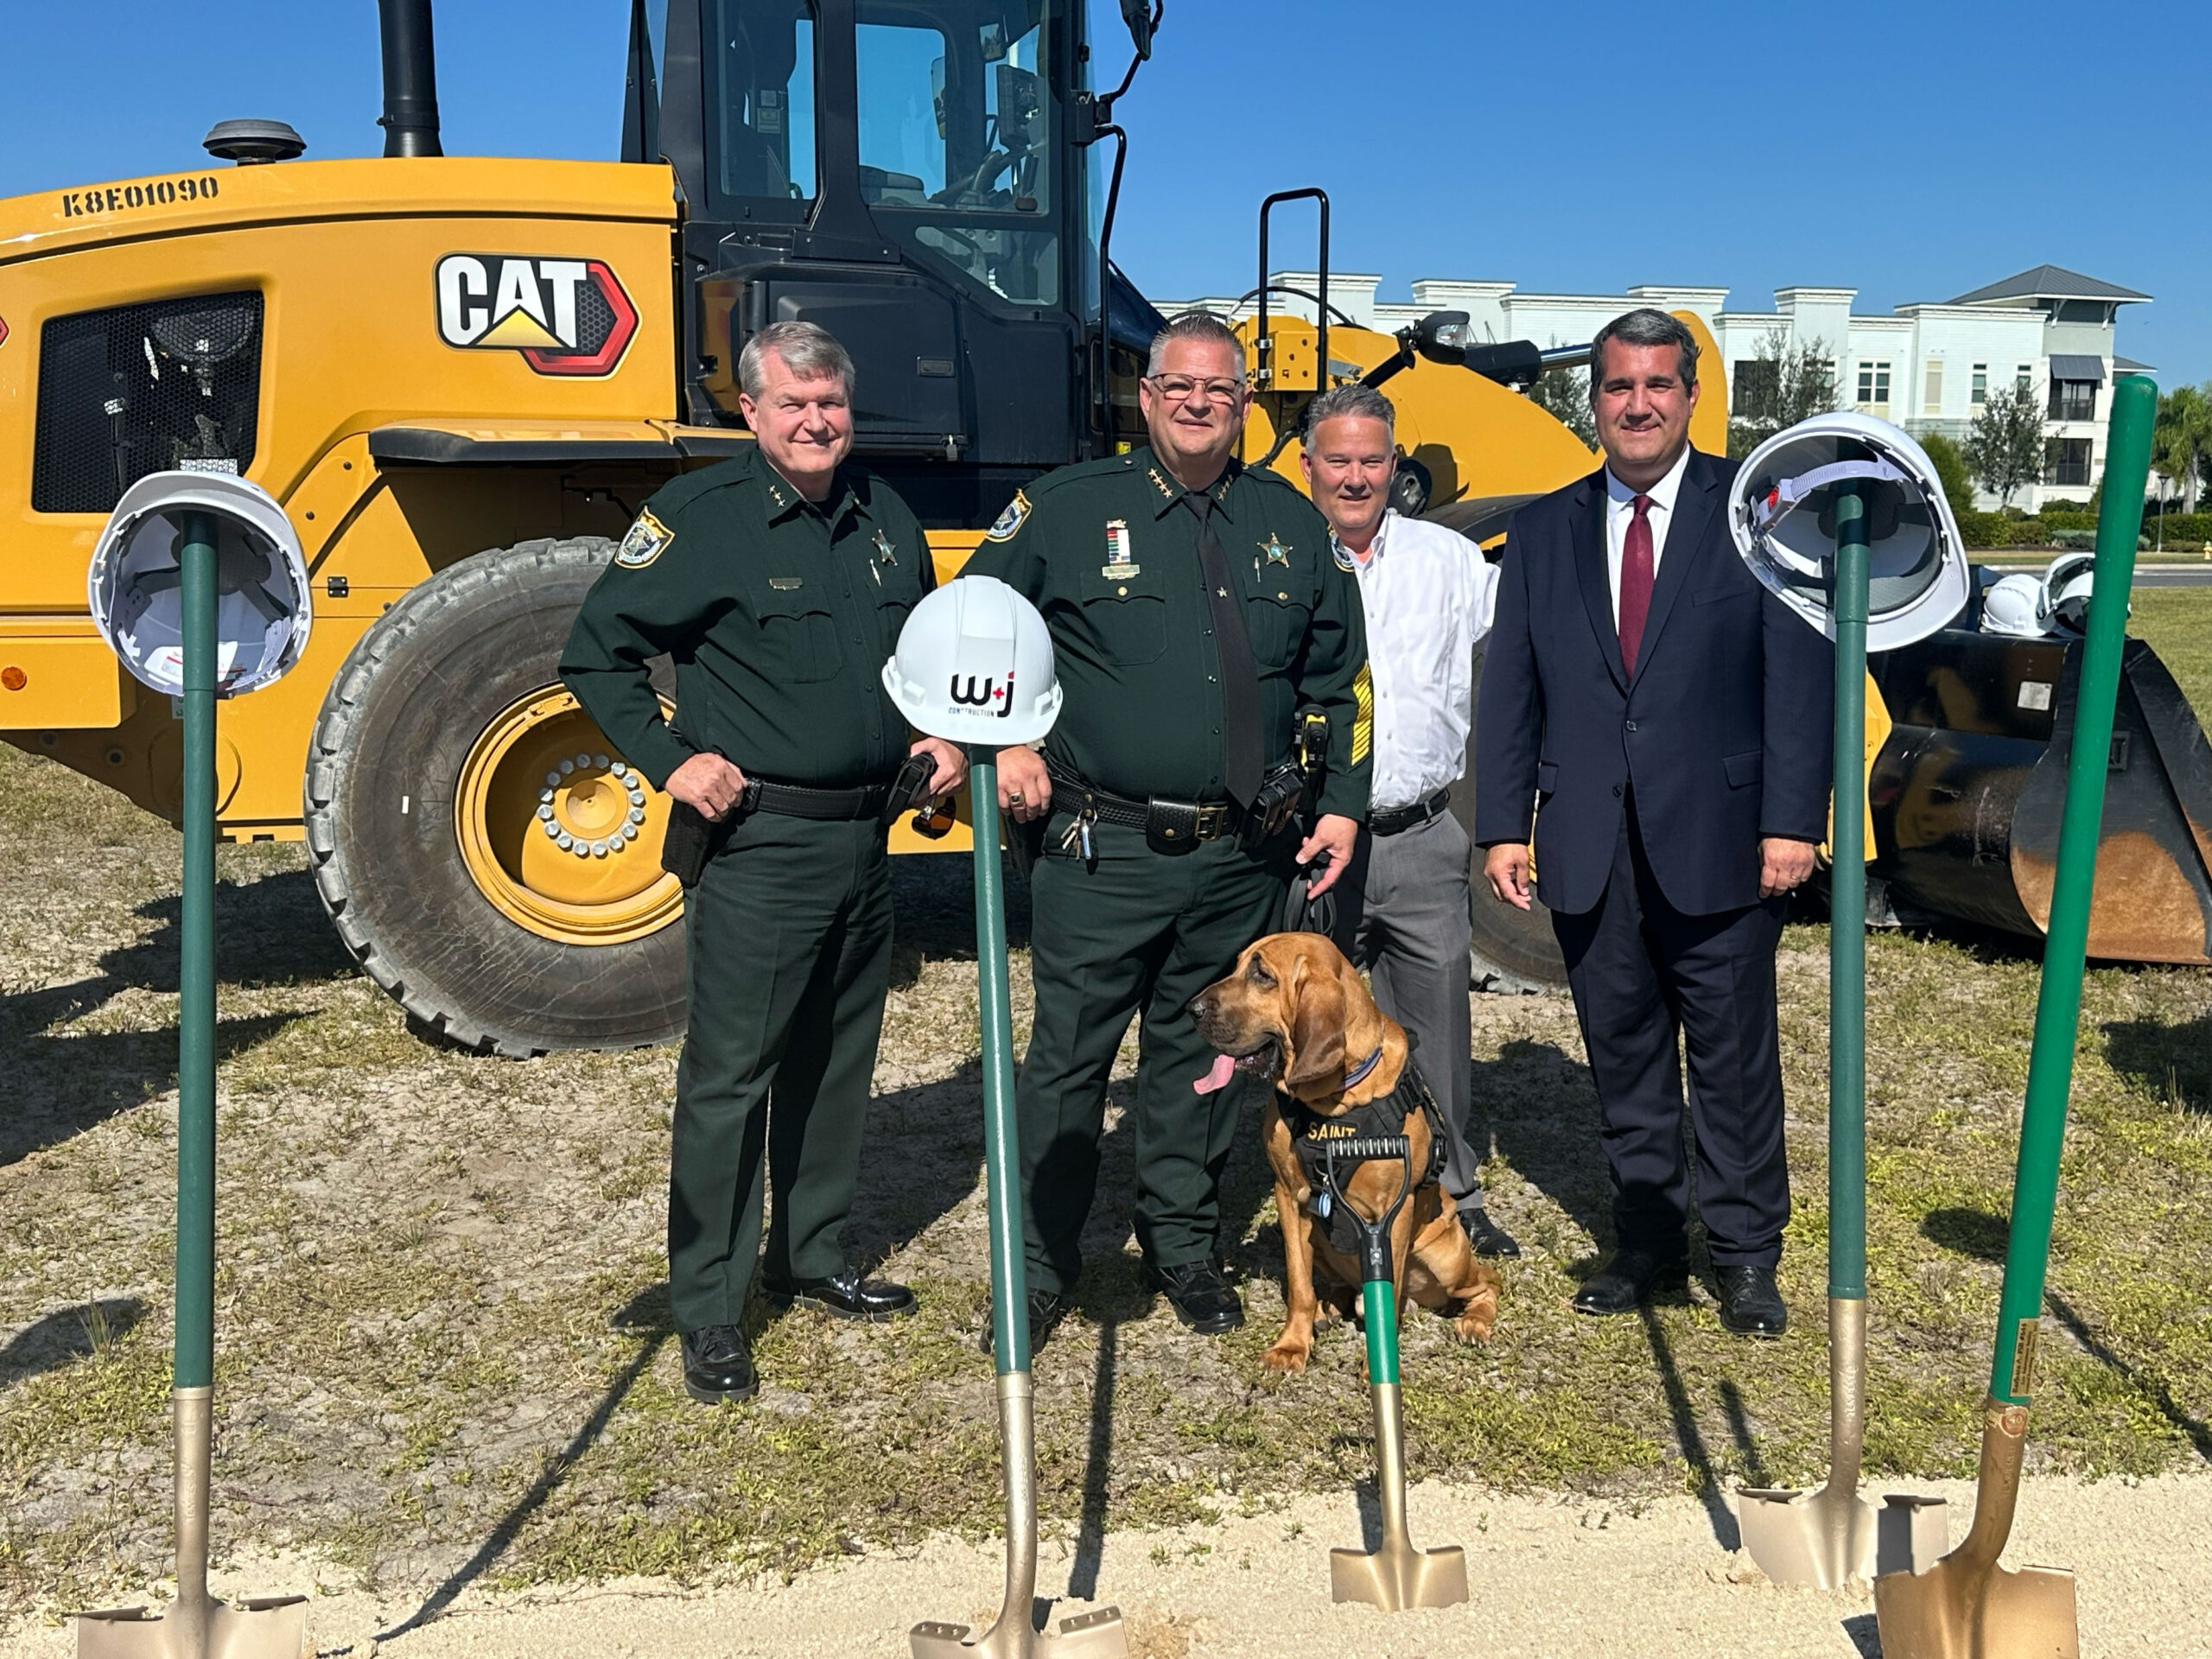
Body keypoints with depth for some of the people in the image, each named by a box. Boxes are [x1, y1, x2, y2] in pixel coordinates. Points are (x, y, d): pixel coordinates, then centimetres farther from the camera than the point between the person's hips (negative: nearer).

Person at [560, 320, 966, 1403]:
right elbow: (596, 650, -6)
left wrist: (941, 737, 8)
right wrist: (670, 759, -13)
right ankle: (708, 1312, 9)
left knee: (837, 1061, 16)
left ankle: (811, 1256, 32)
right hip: (757, 843, -6)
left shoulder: (887, 521, 10)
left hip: (865, 840, 7)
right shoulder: (701, 513, -9)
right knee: (729, 1075, -2)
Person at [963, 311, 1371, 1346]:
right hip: (1104, 853, -3)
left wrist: (1344, 803, 9)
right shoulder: (1067, 509, -1)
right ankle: (1042, 1264, 16)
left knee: (1202, 1057, 13)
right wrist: (1005, 746, -6)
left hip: (1241, 860, 3)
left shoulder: (1291, 524, 9)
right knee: (1068, 1057, 1)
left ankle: (1183, 1246, 29)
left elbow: (1338, 678, 16)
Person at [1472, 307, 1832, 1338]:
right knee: (1623, 1057, 12)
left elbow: (1800, 672, -4)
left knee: (1735, 1058, 6)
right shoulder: (1543, 529, 10)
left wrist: (1792, 820, -11)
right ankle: (1647, 1235, 27)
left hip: (1720, 844, -3)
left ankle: (1744, 1253, 20)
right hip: (1589, 850, 3)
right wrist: (1503, 825, 1)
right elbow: (1508, 690, 8)